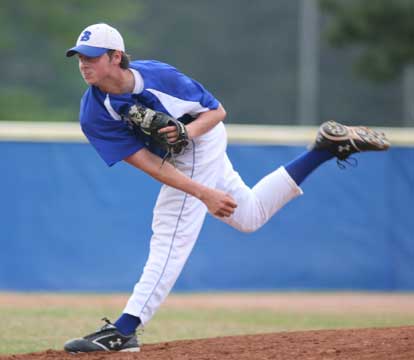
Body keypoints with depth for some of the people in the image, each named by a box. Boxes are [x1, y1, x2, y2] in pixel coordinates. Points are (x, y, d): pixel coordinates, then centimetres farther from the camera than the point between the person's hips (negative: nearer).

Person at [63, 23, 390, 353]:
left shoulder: (157, 76, -28)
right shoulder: (93, 115, -19)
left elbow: (217, 111, -14)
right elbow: (145, 162, -23)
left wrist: (188, 131, -36)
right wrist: (204, 193, -31)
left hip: (199, 144, -6)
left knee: (171, 235, -15)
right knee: (249, 216, 20)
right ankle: (328, 147, 27)